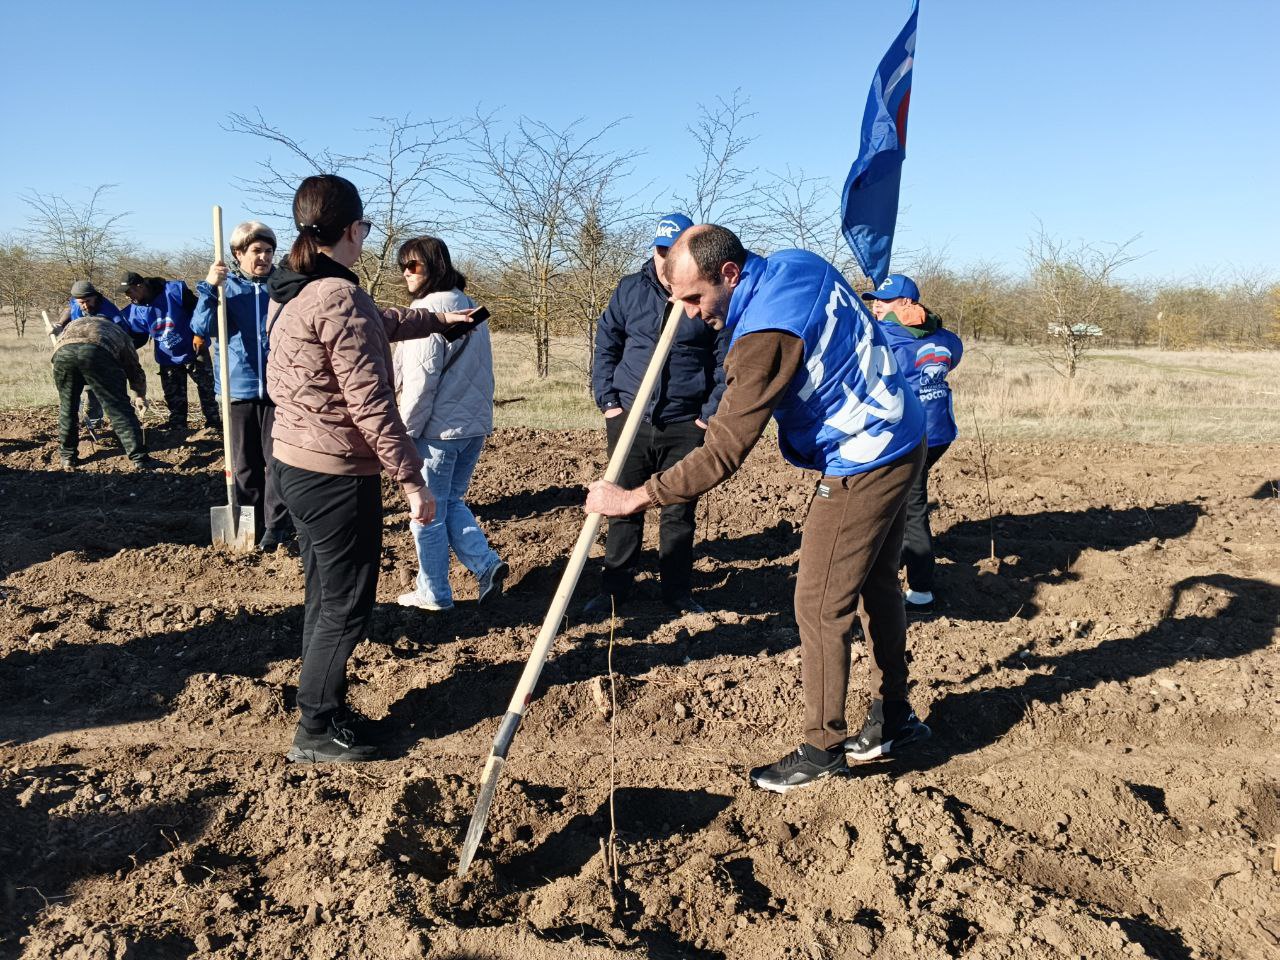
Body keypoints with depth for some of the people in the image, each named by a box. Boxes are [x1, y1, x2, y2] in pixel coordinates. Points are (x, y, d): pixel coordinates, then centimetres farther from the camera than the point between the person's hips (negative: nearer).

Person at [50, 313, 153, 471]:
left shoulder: (73, 323, 46)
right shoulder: (118, 332, 38)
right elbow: (135, 370, 39)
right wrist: (141, 396, 54)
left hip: (63, 351, 3)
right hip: (97, 351, -3)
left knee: (67, 407, 22)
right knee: (119, 407, 3)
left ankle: (67, 456, 30)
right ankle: (139, 459, -1)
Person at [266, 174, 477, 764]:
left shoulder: (291, 291, 10)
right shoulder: (339, 298, -20)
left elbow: (377, 323, 26)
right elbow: (370, 403, -23)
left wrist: (436, 320, 38)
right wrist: (410, 479, -19)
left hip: (294, 462, 10)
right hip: (336, 475, -10)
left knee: (324, 595, 19)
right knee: (346, 605, 3)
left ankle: (323, 709, 32)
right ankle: (316, 732, 15)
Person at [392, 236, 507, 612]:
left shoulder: (429, 309, -14)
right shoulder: (469, 306, 13)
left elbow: (421, 379, -18)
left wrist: (405, 430, -11)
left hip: (438, 428, -8)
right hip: (475, 424, 9)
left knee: (428, 511, 5)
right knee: (451, 501, 21)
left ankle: (433, 593, 15)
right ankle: (487, 562, 6)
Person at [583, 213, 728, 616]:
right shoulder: (630, 289, 5)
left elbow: (725, 361, 2)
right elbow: (606, 345, 10)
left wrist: (710, 413, -5)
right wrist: (608, 400, 1)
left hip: (685, 425, -1)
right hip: (629, 417, 2)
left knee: (679, 513, 7)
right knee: (623, 508, 8)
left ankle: (678, 592, 22)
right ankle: (614, 590, 20)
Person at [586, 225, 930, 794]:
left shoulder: (767, 335, -28)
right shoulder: (798, 263, -1)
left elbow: (722, 455, -29)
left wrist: (633, 499, -23)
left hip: (861, 465, -10)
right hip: (900, 439, 10)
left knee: (820, 606, -2)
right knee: (875, 586, 19)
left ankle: (822, 748, 13)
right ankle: (892, 718, 34)